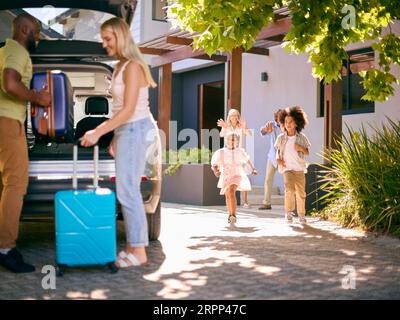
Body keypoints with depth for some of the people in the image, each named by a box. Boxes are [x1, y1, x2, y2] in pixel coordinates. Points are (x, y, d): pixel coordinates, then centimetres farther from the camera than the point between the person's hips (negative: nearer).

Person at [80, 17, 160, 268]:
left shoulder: (132, 67, -14)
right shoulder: (121, 66, 15)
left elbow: (129, 110, -19)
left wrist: (98, 132, -20)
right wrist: (116, 137, 17)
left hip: (135, 130, -10)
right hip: (127, 131, 10)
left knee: (127, 191, -8)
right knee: (128, 191, 10)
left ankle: (139, 252, -1)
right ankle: (132, 247, 17)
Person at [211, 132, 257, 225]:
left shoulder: (240, 151, -3)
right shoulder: (221, 152, -6)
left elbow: (247, 159, 17)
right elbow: (214, 165, -4)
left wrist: (253, 169, 10)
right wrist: (215, 171, -25)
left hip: (236, 175, -3)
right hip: (225, 176, 3)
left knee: (232, 192, -29)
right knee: (228, 196, 19)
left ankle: (233, 215, -35)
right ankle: (230, 214, 43)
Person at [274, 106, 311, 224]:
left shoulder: (301, 137, 1)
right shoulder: (281, 138, 0)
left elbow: (307, 152, 7)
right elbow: (278, 150, 14)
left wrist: (301, 148, -14)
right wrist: (278, 159, -4)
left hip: (299, 168, 1)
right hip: (287, 168, -1)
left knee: (301, 193, 7)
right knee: (289, 189, -23)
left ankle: (302, 215, 25)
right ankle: (289, 211, -4)